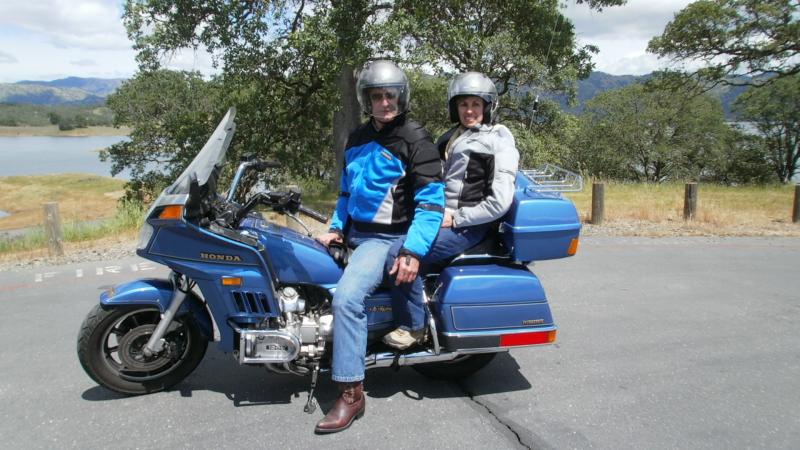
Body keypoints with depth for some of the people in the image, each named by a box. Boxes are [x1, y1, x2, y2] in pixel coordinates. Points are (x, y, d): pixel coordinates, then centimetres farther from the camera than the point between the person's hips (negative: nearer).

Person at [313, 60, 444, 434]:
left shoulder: (415, 140, -10)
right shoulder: (357, 140, 13)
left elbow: (431, 201, -16)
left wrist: (413, 251, -24)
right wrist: (336, 228, 10)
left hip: (388, 238, -9)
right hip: (354, 232, 9)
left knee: (347, 297, -28)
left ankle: (351, 394, -19)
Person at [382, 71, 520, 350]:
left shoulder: (498, 142, -7)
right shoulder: (452, 136, 18)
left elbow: (500, 202, -17)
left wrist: (455, 218, -16)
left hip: (466, 226, -9)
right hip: (439, 215, 9)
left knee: (398, 255, -25)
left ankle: (412, 326, -9)